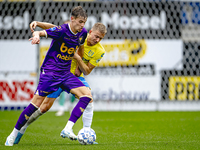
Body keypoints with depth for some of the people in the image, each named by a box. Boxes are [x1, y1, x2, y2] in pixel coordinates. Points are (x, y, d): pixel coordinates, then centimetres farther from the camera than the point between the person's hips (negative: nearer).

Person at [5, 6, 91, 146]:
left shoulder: (83, 33, 2)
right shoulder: (61, 31, -17)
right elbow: (39, 32, -26)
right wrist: (37, 35, -49)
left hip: (66, 74, 6)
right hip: (50, 71, -6)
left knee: (87, 94, -12)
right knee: (37, 103, -10)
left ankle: (68, 129, -18)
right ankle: (14, 134, 5)